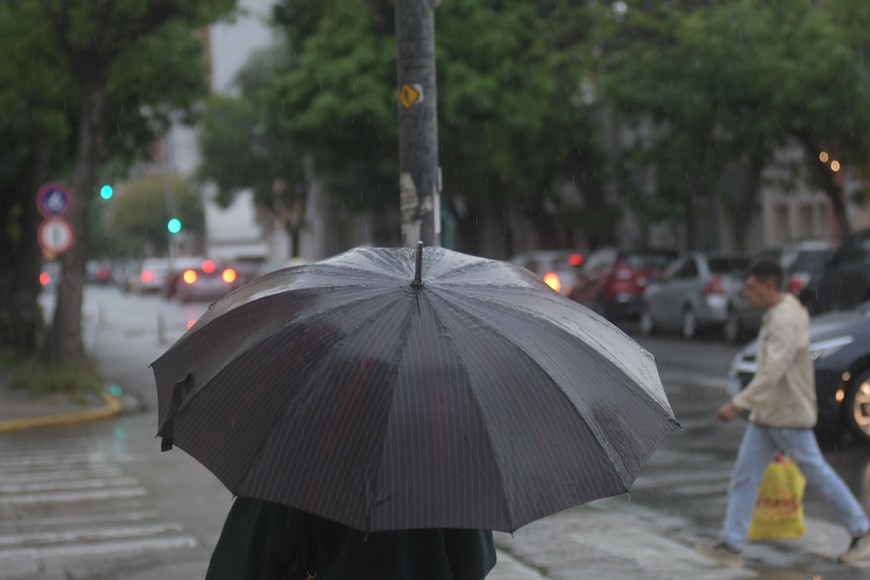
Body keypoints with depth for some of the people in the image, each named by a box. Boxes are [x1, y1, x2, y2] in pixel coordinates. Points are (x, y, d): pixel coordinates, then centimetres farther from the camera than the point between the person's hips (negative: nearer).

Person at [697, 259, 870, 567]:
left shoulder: (786, 320, -21)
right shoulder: (775, 316, 11)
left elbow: (772, 371, -29)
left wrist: (738, 404, -33)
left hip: (789, 416, -10)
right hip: (765, 415, 10)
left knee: (817, 475, 2)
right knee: (744, 477, 3)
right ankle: (732, 545, 3)